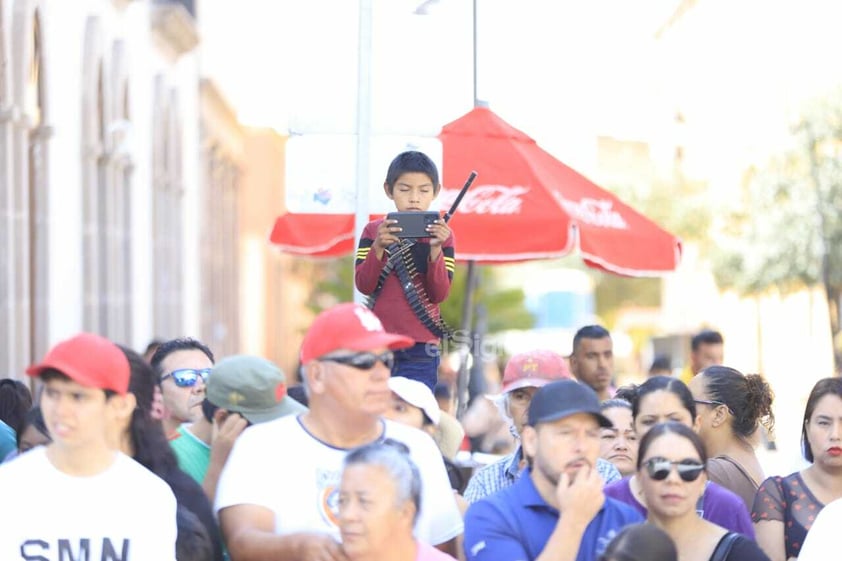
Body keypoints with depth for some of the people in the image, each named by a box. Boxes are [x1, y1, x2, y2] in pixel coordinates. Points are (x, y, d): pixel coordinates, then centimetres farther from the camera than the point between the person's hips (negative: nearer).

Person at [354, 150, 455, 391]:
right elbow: (363, 285, -6)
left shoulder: (440, 235, 4)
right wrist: (378, 247, -22)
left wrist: (435, 249, -20)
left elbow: (439, 294, -5)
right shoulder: (373, 231, 5)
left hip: (420, 351, -1)